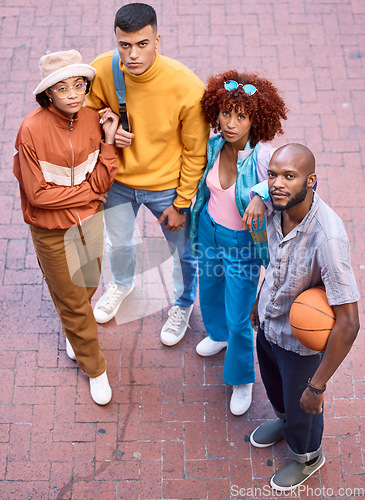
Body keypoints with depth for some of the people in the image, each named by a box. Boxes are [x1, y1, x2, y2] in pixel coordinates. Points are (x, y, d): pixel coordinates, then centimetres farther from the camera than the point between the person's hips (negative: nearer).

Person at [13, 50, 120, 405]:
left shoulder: (92, 120, -10)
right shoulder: (32, 129, -26)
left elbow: (101, 183, -11)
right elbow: (39, 194, -23)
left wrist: (109, 142, -23)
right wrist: (90, 191, -15)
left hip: (89, 221, 5)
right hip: (52, 231, -4)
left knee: (87, 286, 25)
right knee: (73, 300, 13)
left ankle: (71, 328, 60)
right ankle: (94, 367, 36)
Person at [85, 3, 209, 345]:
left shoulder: (187, 88, -31)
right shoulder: (102, 71, -22)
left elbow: (195, 153, -17)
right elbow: (91, 110, 1)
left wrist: (181, 205, -11)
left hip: (167, 186, -3)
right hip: (119, 181, 3)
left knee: (183, 251, 20)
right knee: (118, 243, 28)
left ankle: (183, 303, 54)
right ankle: (122, 284, 64)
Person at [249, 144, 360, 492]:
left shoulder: (328, 237, -40)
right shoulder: (276, 207, -18)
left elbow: (348, 323, -36)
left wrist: (318, 386, -29)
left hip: (302, 341, -6)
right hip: (268, 324, 6)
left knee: (302, 407, 21)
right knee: (274, 386, 33)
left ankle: (307, 456, 53)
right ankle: (284, 420, 66)